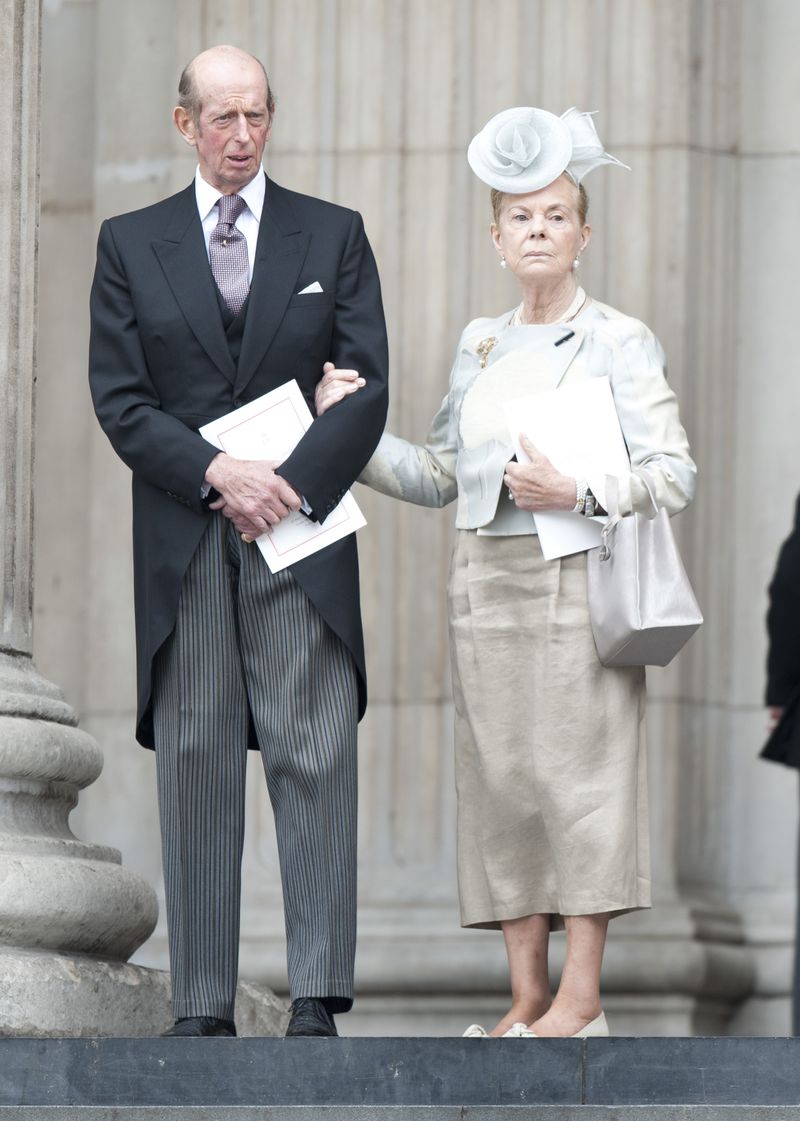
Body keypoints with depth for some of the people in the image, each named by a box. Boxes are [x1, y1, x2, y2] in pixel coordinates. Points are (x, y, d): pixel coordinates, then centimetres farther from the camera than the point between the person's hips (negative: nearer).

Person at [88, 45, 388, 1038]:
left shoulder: (334, 236, 10)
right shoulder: (130, 245, 10)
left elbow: (367, 387, 3)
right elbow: (119, 399, 2)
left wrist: (287, 485, -10)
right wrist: (220, 473, -11)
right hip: (181, 539, 1)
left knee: (316, 759, -6)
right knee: (194, 767, 1)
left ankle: (316, 998, -6)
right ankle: (202, 1005, 2)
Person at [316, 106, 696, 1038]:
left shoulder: (618, 341, -1)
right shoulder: (479, 343, 15)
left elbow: (673, 472, -7)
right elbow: (439, 475, 17)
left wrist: (577, 493, -19)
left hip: (576, 578, -5)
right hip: (486, 583, 5)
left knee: (578, 770, -8)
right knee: (501, 778, 3)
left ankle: (579, 998, -4)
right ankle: (527, 997, 6)